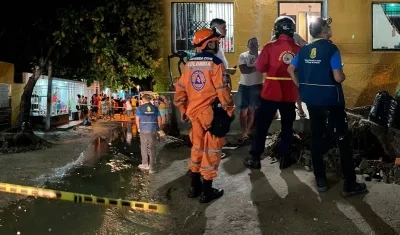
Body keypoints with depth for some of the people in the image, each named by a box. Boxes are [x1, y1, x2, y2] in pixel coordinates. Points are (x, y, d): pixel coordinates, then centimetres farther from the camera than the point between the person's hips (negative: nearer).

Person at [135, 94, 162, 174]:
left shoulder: (140, 108, -2)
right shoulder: (155, 108, 4)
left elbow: (137, 120, -2)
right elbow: (159, 119, 4)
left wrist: (139, 128, 13)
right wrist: (158, 128, 15)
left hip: (144, 130, -1)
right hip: (153, 130, 1)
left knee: (144, 147, 15)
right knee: (152, 148, 5)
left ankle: (145, 164, 22)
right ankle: (152, 167, 5)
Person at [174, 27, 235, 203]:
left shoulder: (190, 64, 7)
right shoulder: (215, 63, -13)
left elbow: (180, 89, 10)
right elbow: (223, 90, -15)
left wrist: (183, 110, 19)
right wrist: (230, 110, -4)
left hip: (195, 112, 7)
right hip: (213, 113, -6)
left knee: (197, 148, 18)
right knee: (211, 151, 3)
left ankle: (195, 187, 28)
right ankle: (207, 192, 11)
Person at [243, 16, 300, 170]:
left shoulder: (270, 47, -9)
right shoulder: (298, 49, -3)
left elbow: (260, 68, -5)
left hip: (271, 92, -2)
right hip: (290, 94, 2)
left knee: (262, 125, 8)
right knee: (287, 126, 14)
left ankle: (255, 158, 11)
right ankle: (284, 159, 18)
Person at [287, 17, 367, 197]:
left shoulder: (305, 50, 5)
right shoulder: (331, 49, -14)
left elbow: (290, 69, 11)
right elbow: (338, 78, -20)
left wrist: (301, 86, 15)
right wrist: (343, 76, 2)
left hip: (311, 99, 6)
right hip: (330, 100, -6)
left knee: (316, 138, 11)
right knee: (343, 139, 2)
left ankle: (320, 180, 17)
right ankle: (350, 184, 6)